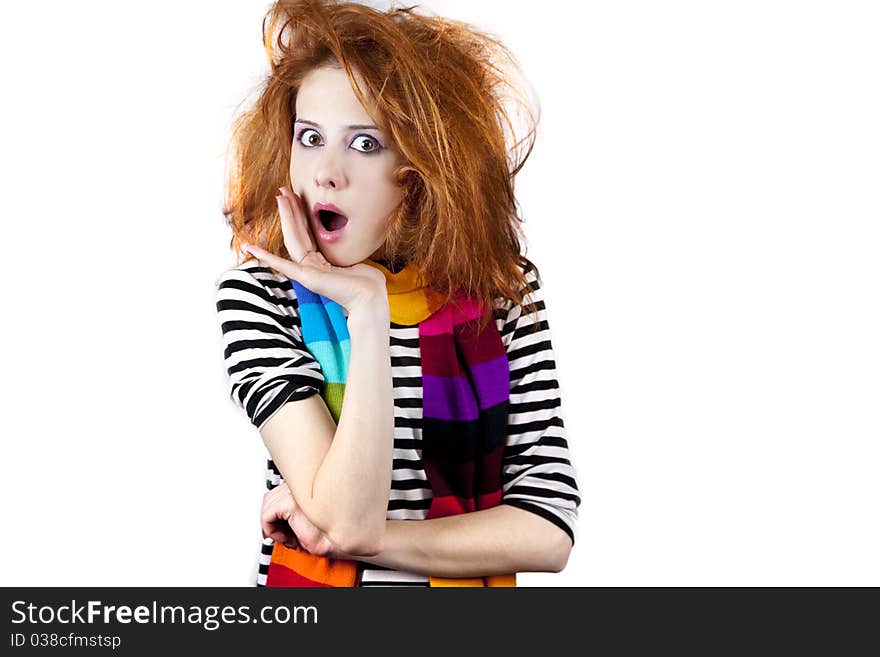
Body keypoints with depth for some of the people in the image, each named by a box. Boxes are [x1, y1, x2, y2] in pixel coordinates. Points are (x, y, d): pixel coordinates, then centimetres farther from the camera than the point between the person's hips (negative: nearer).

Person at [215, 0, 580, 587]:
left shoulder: (502, 286, -4)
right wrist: (365, 313, -23)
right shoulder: (260, 294, -9)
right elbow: (346, 519, -18)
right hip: (310, 580, -1)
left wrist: (361, 538, -14)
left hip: (469, 579, 1)